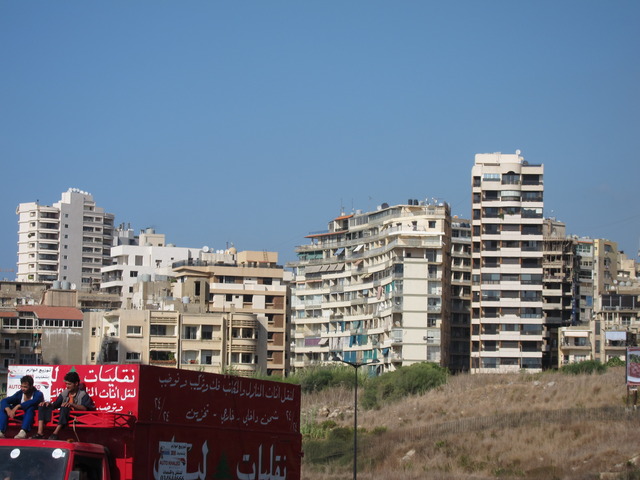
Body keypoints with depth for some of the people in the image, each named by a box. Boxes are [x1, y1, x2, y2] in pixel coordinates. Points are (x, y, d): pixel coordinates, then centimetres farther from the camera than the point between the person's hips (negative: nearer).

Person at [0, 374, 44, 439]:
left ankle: (23, 432, -54)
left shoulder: (38, 394, -13)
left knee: (30, 408, -38)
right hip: (22, 416, 5)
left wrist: (18, 406, -40)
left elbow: (31, 402, -36)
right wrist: (8, 410, -30)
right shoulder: (19, 394, -1)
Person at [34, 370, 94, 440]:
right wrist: (49, 404, -5)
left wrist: (72, 404, -29)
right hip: (63, 416, 7)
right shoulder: (64, 393, 17)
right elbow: (54, 405, 18)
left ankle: (55, 433, -41)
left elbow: (85, 408, -16)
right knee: (43, 407, -4)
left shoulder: (83, 394, 0)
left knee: (64, 407, -37)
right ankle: (40, 433, -24)